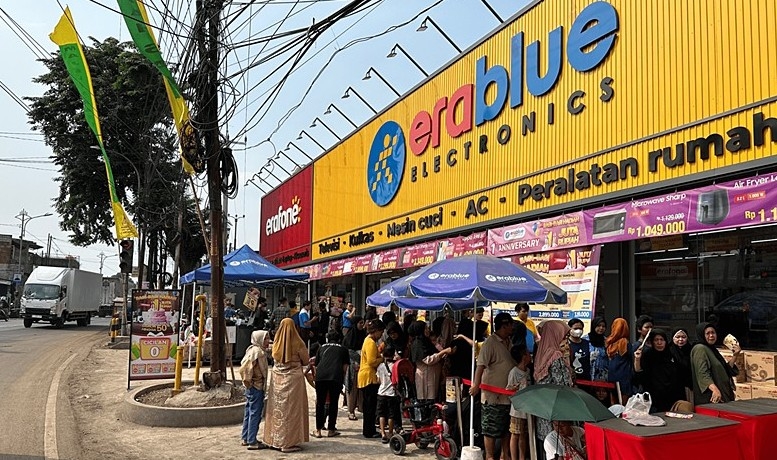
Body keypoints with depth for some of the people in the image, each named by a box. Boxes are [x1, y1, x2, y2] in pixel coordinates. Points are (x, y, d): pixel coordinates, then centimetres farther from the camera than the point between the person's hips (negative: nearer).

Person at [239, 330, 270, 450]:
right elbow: (245, 367, -26)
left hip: (251, 387, 10)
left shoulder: (253, 349, 12)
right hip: (256, 387, -10)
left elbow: (244, 366, 16)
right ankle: (252, 442, 2)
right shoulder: (257, 351, -18)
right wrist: (248, 381, -17)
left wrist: (247, 382, 14)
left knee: (249, 412, 16)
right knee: (255, 414, -3)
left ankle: (245, 439, 25)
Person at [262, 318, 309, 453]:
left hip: (278, 378, 4)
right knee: (291, 409, 3)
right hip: (293, 378, -4)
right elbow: (306, 361, -1)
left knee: (278, 408, 12)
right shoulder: (297, 343, -12)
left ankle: (275, 440, 20)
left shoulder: (276, 344, -2)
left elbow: (275, 359, 9)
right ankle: (289, 442, 5)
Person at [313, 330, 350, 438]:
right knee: (333, 403, 9)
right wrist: (342, 380, 26)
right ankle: (331, 430, 13)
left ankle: (318, 430, 12)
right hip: (336, 377, -1)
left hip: (321, 376, 1)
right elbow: (345, 367, 17)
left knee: (320, 403, 9)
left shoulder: (321, 347, 25)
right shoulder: (343, 349, 22)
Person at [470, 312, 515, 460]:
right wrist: (476, 384, -31)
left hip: (508, 394, 8)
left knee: (507, 427, 16)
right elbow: (481, 365, -22)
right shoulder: (490, 342, -14)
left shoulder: (508, 343, 12)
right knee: (491, 428, 1)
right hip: (493, 395, -8)